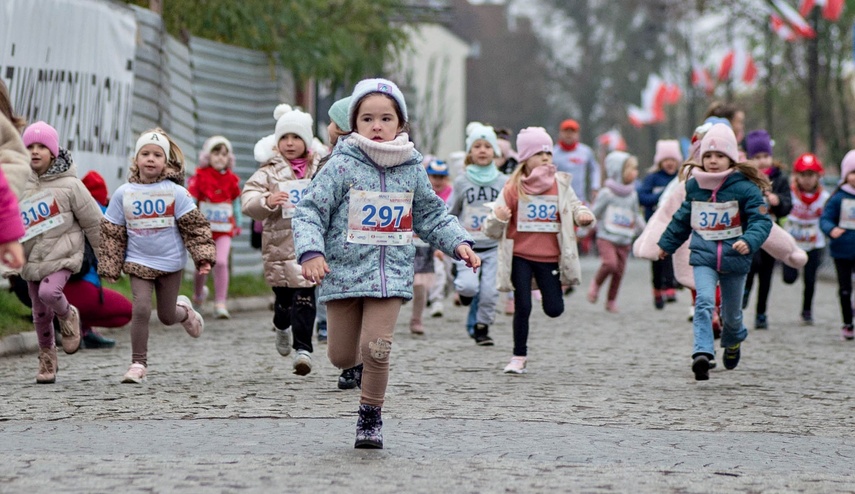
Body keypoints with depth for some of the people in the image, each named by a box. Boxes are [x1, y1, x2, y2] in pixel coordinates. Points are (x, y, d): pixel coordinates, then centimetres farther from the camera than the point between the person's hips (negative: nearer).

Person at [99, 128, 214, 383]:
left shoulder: (175, 192, -6)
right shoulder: (123, 193, -2)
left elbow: (195, 226, -6)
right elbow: (112, 233, 4)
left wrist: (203, 256, -16)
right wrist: (109, 267, 2)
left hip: (170, 262, 0)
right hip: (138, 261, 0)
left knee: (167, 316, 9)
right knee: (141, 309, -15)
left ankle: (184, 310, 46)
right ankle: (138, 363, -2)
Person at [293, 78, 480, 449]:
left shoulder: (412, 170, 5)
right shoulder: (342, 166, -6)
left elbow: (431, 216, 18)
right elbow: (309, 212, -8)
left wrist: (459, 243, 4)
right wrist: (311, 251, -23)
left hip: (391, 274, 1)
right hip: (344, 273, -1)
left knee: (376, 350, -11)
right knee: (342, 356, 5)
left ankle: (371, 417, 9)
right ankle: (362, 366, 41)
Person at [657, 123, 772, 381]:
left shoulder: (745, 188, -10)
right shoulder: (694, 186, 3)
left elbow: (762, 220, -14)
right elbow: (682, 219, 19)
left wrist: (749, 241, -33)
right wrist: (667, 244, 29)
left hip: (734, 258, -1)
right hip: (703, 256, 1)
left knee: (731, 312, 15)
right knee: (704, 302, -22)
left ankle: (733, 341, 48)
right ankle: (702, 353, -31)